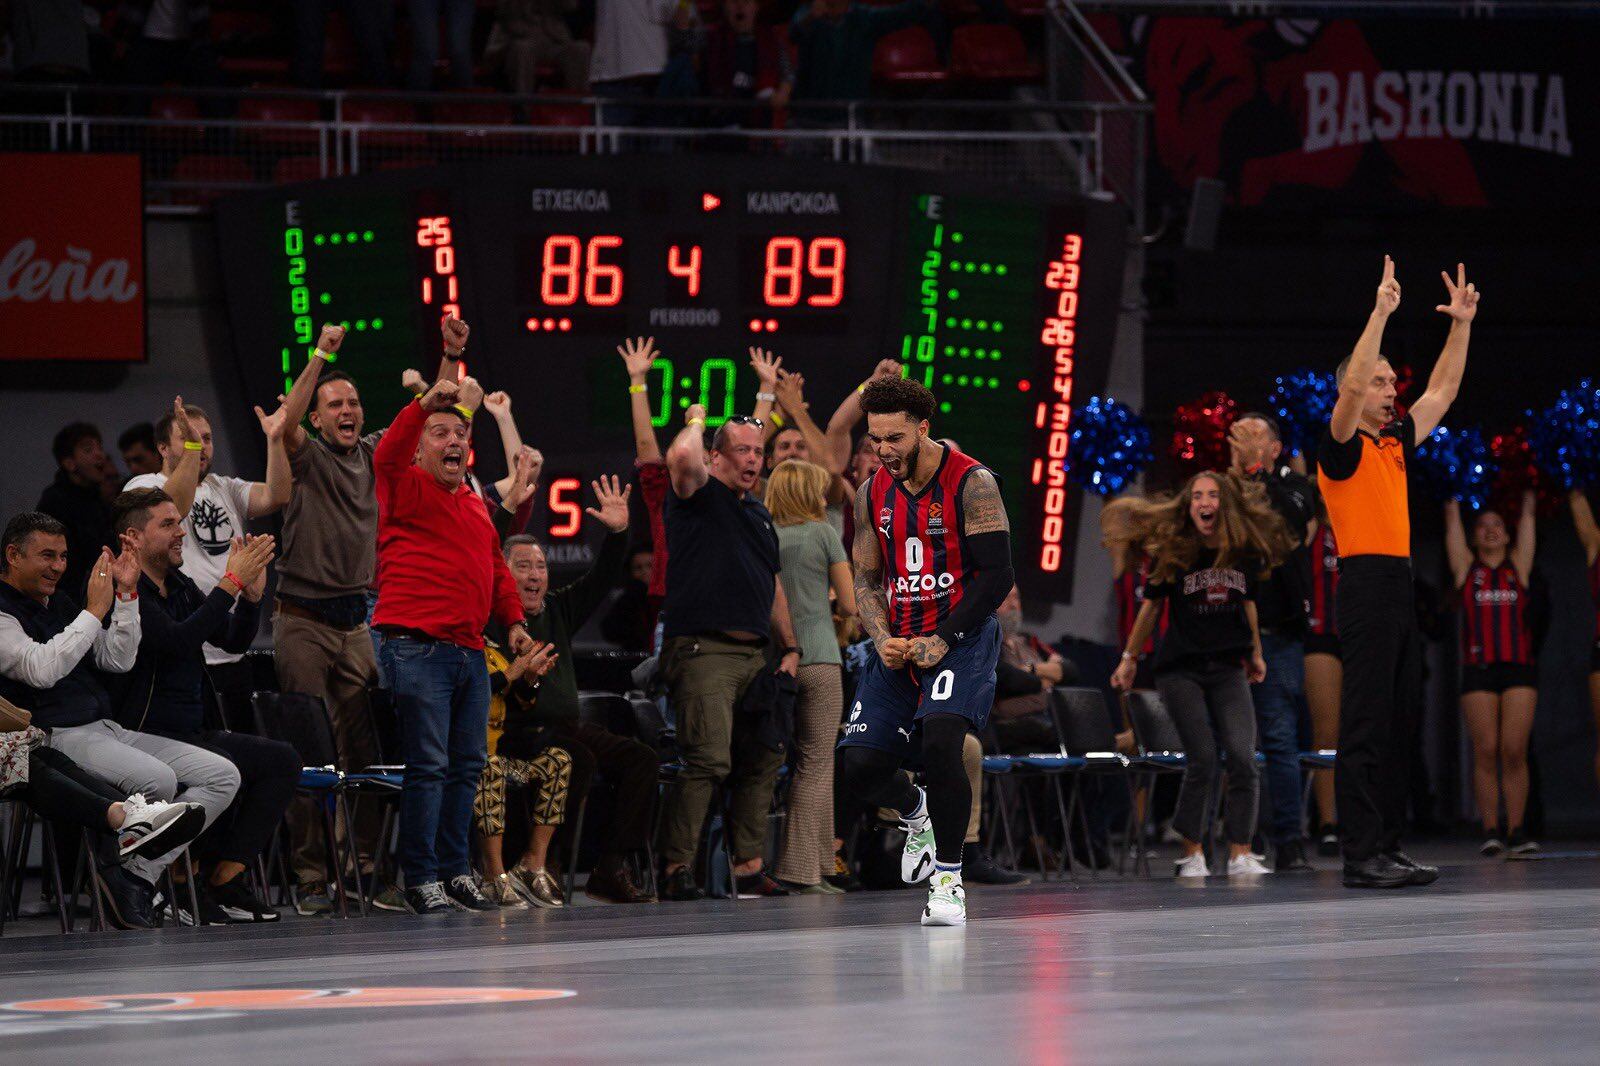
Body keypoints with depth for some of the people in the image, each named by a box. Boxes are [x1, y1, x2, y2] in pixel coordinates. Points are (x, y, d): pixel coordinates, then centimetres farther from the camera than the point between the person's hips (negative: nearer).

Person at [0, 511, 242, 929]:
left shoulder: (59, 604, 23)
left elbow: (120, 661, 17)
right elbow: (41, 670, -21)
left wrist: (126, 593, 6)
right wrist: (94, 610, -15)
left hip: (107, 730, 9)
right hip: (58, 738, -9)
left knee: (222, 775, -5)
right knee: (157, 779, -34)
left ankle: (141, 876, -14)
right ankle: (119, 870, -8)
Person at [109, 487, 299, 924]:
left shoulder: (180, 586, 16)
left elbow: (234, 639, 16)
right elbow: (179, 640, -26)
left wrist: (252, 593, -2)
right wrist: (231, 582, -23)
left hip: (193, 732, 9)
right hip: (145, 736, -9)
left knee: (282, 759, -6)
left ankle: (227, 880, -9)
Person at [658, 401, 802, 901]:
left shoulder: (759, 513, 22)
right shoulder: (700, 496, -1)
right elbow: (681, 458, -24)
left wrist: (789, 648, 19)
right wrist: (696, 420, -3)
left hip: (756, 654, 8)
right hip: (703, 649, -8)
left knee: (762, 761, 7)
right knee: (709, 758, -17)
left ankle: (749, 867, 12)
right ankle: (677, 870, -16)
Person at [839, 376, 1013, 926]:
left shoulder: (971, 483, -11)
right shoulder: (873, 494, 6)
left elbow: (997, 576, -14)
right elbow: (866, 579, 12)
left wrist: (943, 641, -18)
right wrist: (883, 641, -6)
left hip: (961, 637, -6)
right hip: (901, 643, 6)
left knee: (940, 741, -28)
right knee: (859, 766, -3)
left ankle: (948, 878, -13)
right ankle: (916, 813, 33)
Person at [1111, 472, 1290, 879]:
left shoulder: (1245, 554, 1)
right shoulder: (1171, 554, -5)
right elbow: (1150, 607, 7)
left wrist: (1256, 654, 26)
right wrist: (1129, 658, 14)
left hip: (1228, 670, 2)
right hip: (1180, 669, -2)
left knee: (1243, 757, -11)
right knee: (1202, 759, -11)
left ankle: (1240, 855, -5)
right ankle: (1192, 854, 1)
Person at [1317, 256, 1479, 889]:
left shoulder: (1395, 444, 18)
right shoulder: (1343, 447, -3)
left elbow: (1442, 392, 25)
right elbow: (1351, 387, -20)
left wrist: (1461, 323, 18)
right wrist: (1380, 314, -23)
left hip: (1400, 587, 9)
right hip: (1365, 583, -9)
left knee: (1401, 724, 8)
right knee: (1365, 725, -10)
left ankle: (1388, 847, 11)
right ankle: (1361, 855, -12)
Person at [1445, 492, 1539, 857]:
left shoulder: (1518, 567, 15)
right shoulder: (1467, 568, 13)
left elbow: (1527, 522, 20)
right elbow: (1452, 525, 19)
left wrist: (1528, 499, 29)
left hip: (1519, 668, 0)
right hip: (1479, 670, 0)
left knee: (1515, 751, -6)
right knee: (1485, 752, -5)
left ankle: (1517, 831, -6)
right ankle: (1490, 831, -4)